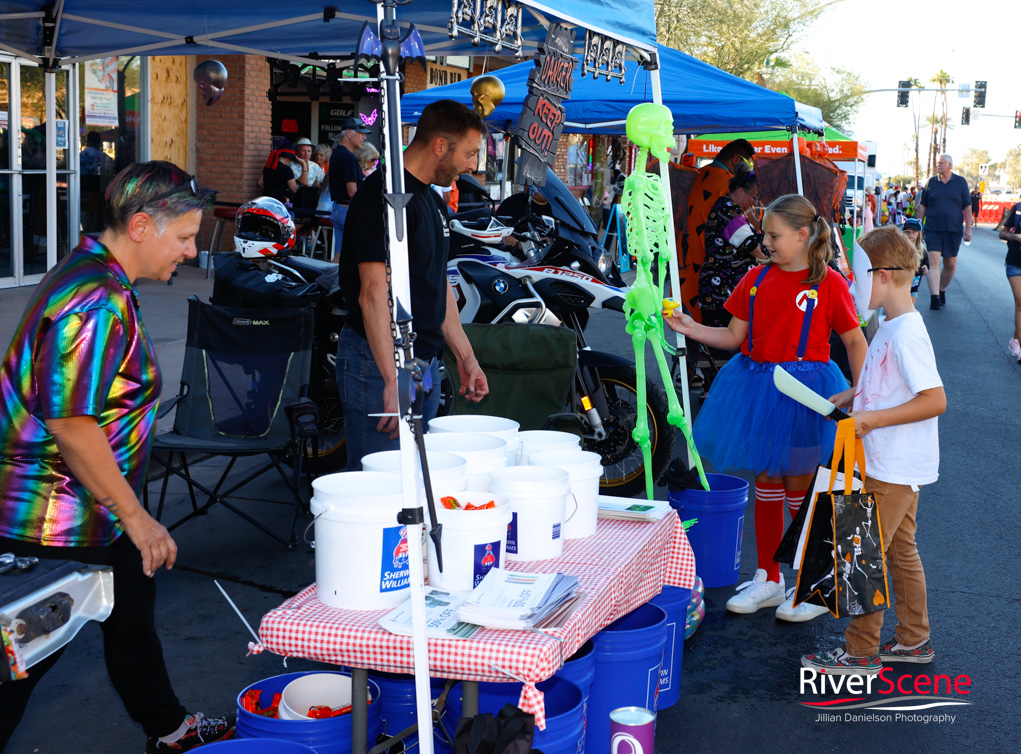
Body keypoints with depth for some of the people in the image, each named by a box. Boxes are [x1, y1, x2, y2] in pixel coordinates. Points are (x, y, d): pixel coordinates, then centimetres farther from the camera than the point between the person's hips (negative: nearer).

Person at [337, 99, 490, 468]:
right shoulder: (382, 194, -15)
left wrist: (466, 357, 19)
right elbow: (373, 293, -22)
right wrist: (392, 381, -26)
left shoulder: (433, 201, 16)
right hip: (379, 365, -10)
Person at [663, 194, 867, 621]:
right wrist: (689, 329, -4)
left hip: (802, 393, -5)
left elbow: (854, 341, -3)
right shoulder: (757, 279, 5)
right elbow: (734, 337, 7)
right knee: (765, 486, 14)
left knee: (800, 492, 3)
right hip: (757, 389, 5)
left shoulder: (829, 284, -8)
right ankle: (768, 580, 28)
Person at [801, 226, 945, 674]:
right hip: (891, 465, 10)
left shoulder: (906, 334, -23)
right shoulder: (892, 327, 8)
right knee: (900, 550, 19)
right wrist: (847, 399, 9)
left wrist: (872, 419, -25)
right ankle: (914, 640, 31)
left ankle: (861, 652, 10)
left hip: (893, 471, -10)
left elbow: (935, 400, -27)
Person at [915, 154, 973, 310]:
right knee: (933, 260, -14)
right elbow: (922, 206, 11)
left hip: (953, 230, 1)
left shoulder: (961, 182, 4)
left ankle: (942, 291, 28)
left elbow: (967, 207, 4)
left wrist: (968, 229, -1)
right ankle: (934, 297, -20)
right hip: (933, 230, -1)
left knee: (950, 264, 8)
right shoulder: (931, 182, 6)